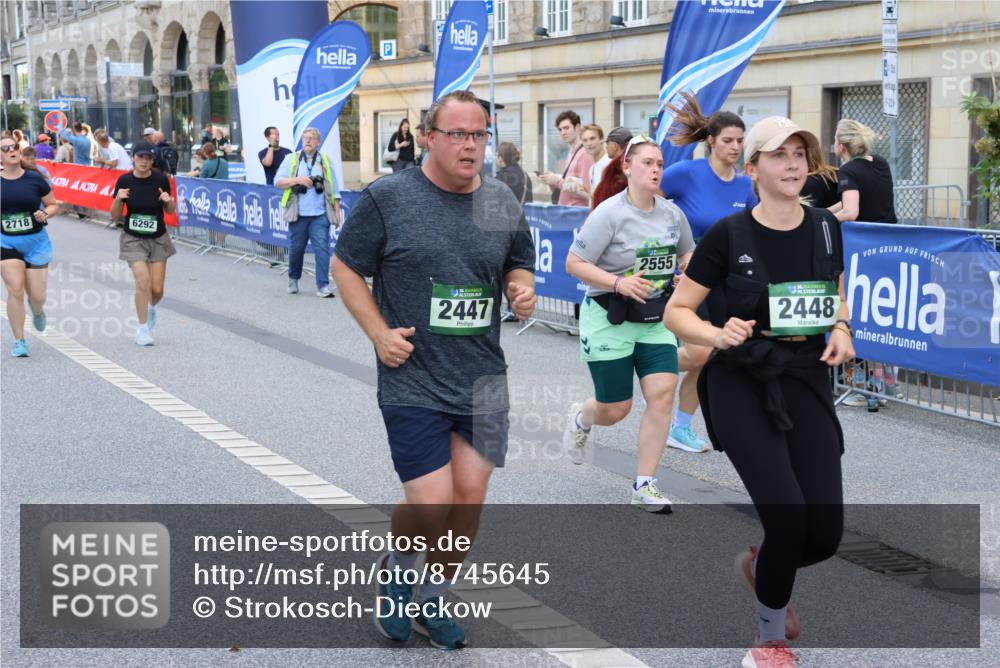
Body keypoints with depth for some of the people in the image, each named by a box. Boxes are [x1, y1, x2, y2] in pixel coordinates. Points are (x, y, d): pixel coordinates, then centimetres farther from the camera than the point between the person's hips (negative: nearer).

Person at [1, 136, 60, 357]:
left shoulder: (35, 179, -3)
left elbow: (53, 204, 7)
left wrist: (45, 213, -13)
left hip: (36, 241, 0)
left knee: (37, 296, 2)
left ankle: (37, 311, 41)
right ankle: (19, 341, 3)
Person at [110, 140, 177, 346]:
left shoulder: (161, 179, -8)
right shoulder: (124, 181, -9)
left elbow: (170, 211, 4)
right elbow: (115, 217, -4)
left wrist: (169, 201, -18)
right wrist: (118, 199, -22)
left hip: (158, 239, 1)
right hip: (133, 239, -1)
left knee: (157, 289, 1)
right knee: (143, 280, -18)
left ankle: (150, 308, 38)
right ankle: (143, 329, -1)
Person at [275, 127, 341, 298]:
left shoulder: (325, 162, 11)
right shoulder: (291, 160, 8)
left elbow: (334, 189, 12)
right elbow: (278, 181, 1)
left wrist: (337, 211, 6)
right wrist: (298, 180, -12)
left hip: (320, 215, 0)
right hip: (298, 214, 0)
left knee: (322, 248, -9)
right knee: (296, 248, 7)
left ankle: (322, 286, -8)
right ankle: (293, 279, 30)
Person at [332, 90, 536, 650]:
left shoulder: (502, 202, 5)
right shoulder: (388, 198, -7)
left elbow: (520, 264, 19)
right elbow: (346, 266, 1)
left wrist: (522, 289, -5)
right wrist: (379, 332, -9)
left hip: (482, 378, 4)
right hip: (412, 381, -4)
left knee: (471, 494, 5)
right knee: (431, 508, -7)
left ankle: (434, 600, 29)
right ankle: (397, 568, 28)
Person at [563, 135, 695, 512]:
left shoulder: (673, 213, 1)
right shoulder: (609, 214, -15)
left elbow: (687, 253, 20)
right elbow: (574, 264, -14)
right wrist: (618, 283, -25)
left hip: (656, 321, 5)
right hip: (609, 321, -4)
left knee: (662, 395, -11)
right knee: (614, 411, 3)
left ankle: (644, 486, 2)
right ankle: (580, 419, 43)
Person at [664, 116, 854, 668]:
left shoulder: (825, 228, 3)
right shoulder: (728, 235, -9)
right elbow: (676, 312, -3)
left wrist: (841, 329, -3)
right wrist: (718, 333, -22)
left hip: (808, 384, 4)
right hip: (743, 386, -4)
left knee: (825, 534, -2)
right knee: (788, 516, -16)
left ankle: (759, 566, 35)